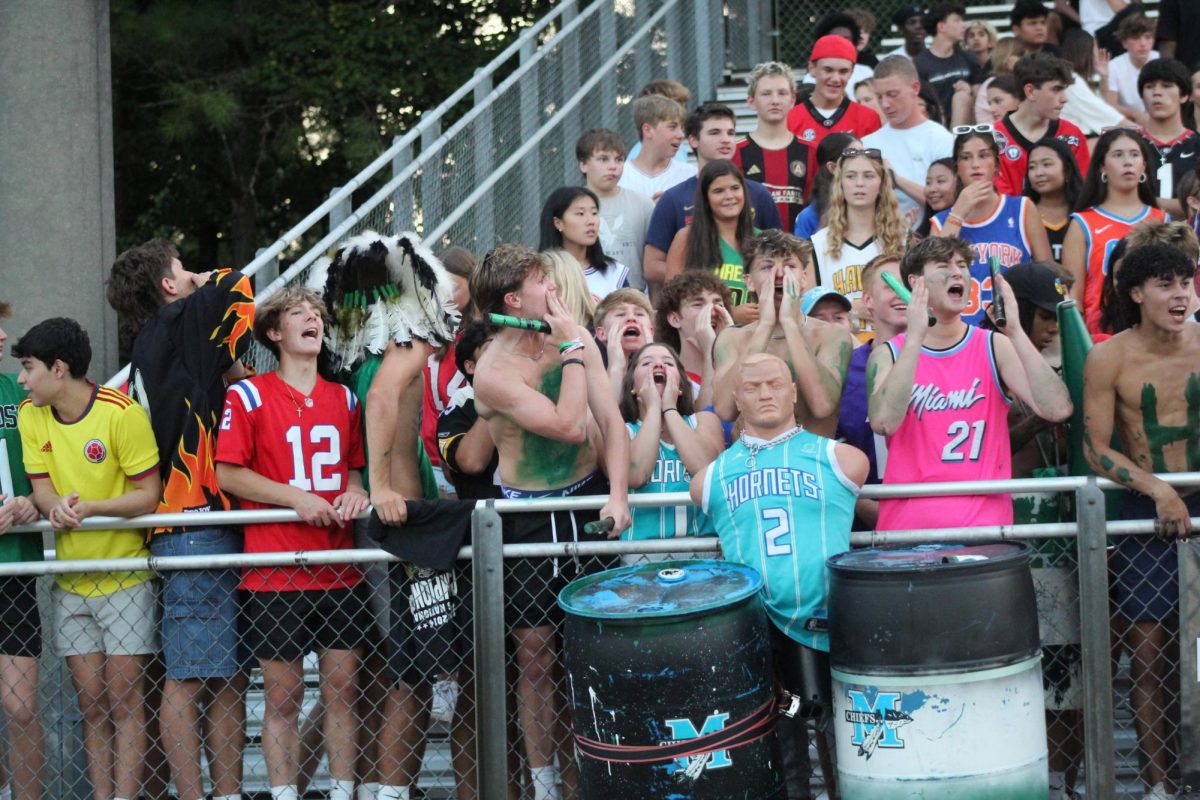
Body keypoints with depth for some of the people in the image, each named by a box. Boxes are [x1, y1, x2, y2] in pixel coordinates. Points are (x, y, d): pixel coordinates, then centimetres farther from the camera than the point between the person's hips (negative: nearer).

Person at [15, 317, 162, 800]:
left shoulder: (122, 413, -15)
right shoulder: (30, 416, 2)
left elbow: (149, 494, -13)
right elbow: (41, 488, 2)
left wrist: (89, 507, -27)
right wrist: (57, 505, -22)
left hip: (125, 579, -5)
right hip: (71, 583, 5)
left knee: (124, 701, -3)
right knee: (90, 705, 7)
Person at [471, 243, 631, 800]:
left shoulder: (575, 338, -1)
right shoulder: (493, 373, -17)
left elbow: (611, 421, -3)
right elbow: (568, 425, -25)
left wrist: (617, 495, -15)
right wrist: (571, 350, -18)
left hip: (588, 501, 4)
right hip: (528, 518, -4)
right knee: (535, 653, 3)